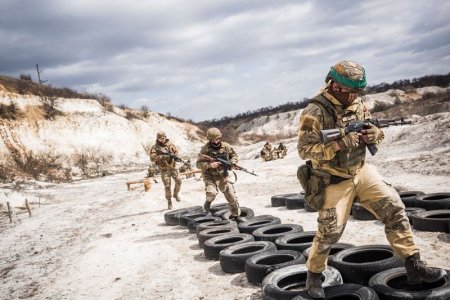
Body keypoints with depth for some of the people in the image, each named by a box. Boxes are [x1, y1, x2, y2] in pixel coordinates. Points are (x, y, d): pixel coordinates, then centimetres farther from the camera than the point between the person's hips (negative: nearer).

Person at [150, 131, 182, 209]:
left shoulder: (170, 144, 4)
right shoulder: (155, 147, -7)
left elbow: (176, 151, 6)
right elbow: (152, 158, -18)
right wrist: (162, 157, -30)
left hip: (173, 167, 3)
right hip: (164, 169, -3)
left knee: (178, 181, -5)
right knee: (167, 186, -3)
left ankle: (176, 194, 22)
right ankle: (169, 202, 11)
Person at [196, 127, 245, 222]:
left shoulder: (226, 146, -2)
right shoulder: (205, 149, -11)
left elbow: (235, 156, 10)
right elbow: (198, 164, -11)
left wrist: (232, 162, -12)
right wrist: (210, 165, -26)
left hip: (223, 175, 3)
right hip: (209, 175, -3)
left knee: (232, 195, 1)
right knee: (212, 192, -28)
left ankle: (236, 215, 18)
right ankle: (208, 202, 8)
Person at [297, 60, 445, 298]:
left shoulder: (357, 103, 3)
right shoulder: (316, 112, -19)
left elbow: (375, 132, 11)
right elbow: (304, 149, -21)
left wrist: (374, 134, -14)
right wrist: (338, 144, -30)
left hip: (361, 171, 6)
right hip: (334, 181, -6)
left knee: (394, 208, -3)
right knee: (329, 232, 1)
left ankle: (414, 267, 9)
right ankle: (314, 276, 24)